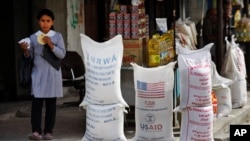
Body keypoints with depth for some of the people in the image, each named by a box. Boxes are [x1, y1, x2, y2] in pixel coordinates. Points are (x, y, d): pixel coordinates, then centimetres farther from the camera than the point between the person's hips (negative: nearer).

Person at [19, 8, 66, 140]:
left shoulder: (57, 36, 2)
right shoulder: (33, 37, 5)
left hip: (52, 74, 0)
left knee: (51, 103, 3)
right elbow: (30, 56, 7)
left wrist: (51, 45, -18)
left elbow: (62, 54, -5)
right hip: (38, 74, 0)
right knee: (36, 102, -6)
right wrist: (25, 50, -13)